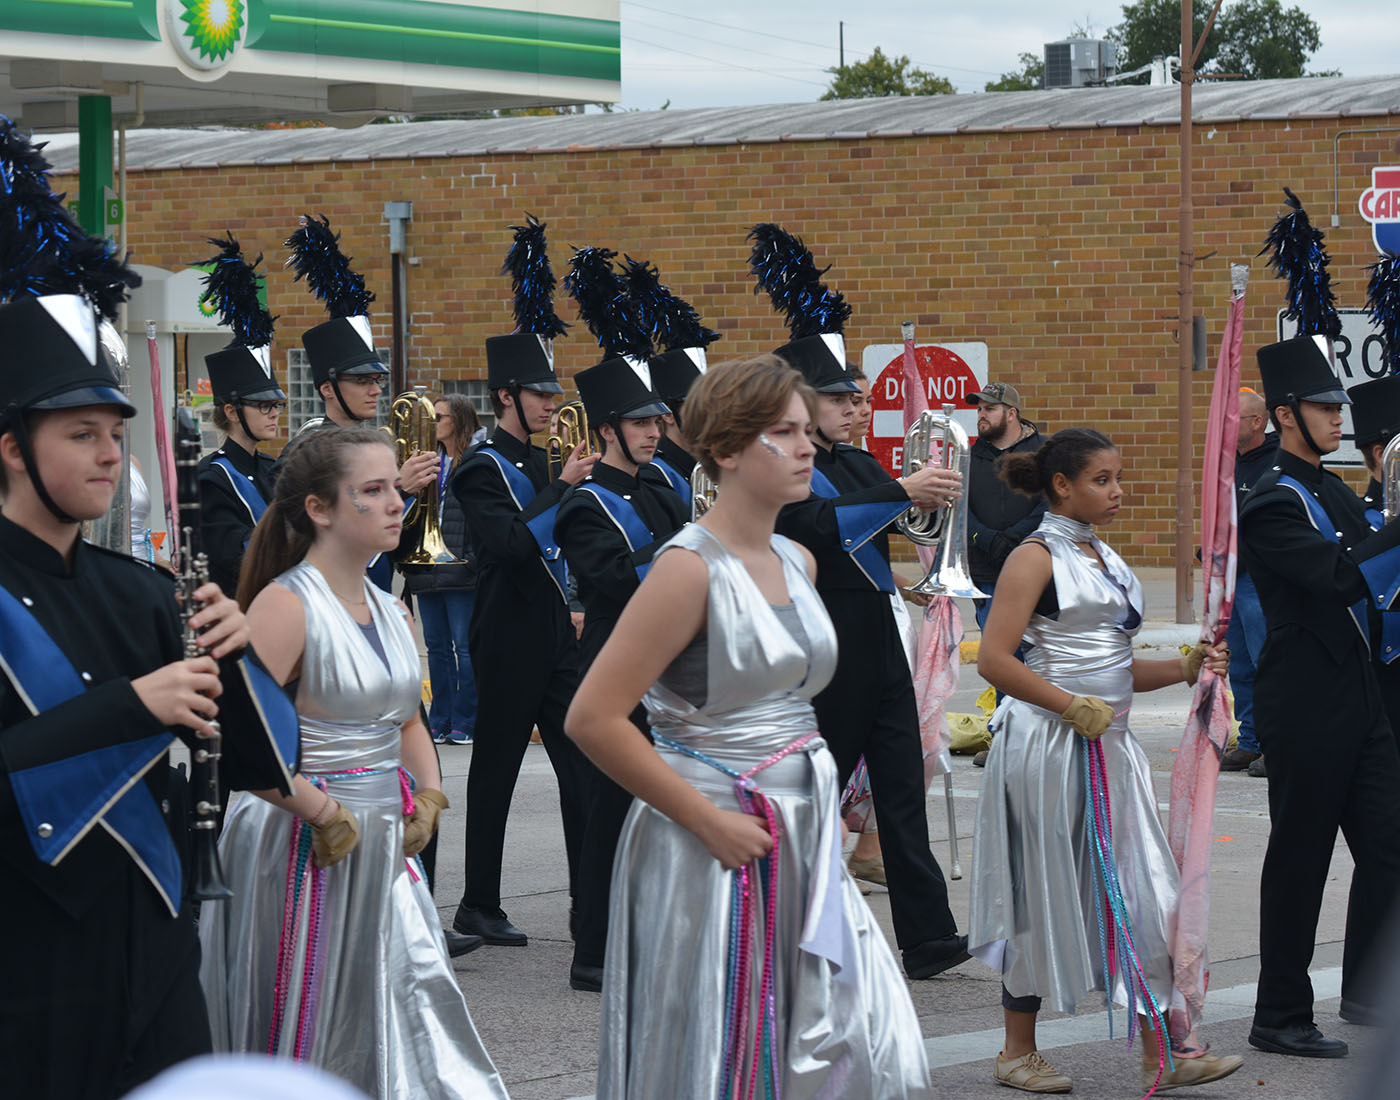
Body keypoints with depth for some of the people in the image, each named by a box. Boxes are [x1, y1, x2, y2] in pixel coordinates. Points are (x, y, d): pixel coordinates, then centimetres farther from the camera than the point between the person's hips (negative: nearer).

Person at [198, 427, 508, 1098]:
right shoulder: (286, 603, -14)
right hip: (309, 843, -7)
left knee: (419, 991, 5)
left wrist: (427, 798, 7)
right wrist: (324, 812, -19)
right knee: (305, 1038, 1)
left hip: (385, 842, 7)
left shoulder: (389, 610, 11)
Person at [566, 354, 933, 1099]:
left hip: (802, 842, 7)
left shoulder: (797, 562, 10)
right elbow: (592, 718, -19)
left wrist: (816, 803, 14)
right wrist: (709, 821, -17)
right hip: (711, 852, -7)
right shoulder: (691, 568, -14)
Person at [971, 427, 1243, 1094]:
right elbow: (994, 659, -17)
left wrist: (1184, 669, 5)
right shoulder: (1036, 558, -9)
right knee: (1044, 896, 0)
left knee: (1137, 893, 3)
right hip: (1049, 743, -8)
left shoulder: (1105, 558, 16)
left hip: (1107, 744, 8)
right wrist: (1073, 706, -20)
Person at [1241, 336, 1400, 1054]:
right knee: (1299, 858, -1)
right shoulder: (1272, 505, -13)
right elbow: (1342, 575, -25)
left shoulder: (1337, 495, 15)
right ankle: (1280, 1017, 9)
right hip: (1304, 704, -8)